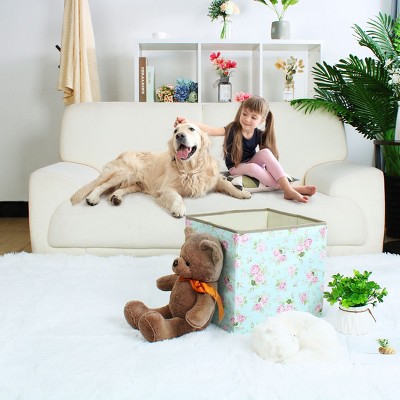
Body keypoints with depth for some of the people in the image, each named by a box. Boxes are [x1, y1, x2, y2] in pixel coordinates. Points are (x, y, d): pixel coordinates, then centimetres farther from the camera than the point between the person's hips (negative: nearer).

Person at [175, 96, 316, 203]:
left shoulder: (259, 135, -9)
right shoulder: (233, 129, -18)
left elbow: (269, 158, -4)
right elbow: (211, 130, -32)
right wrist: (188, 122, -47)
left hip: (253, 164, 3)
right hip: (236, 168, -3)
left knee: (266, 152, -27)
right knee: (252, 167, -35)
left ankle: (288, 187, -35)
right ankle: (289, 190, -36)